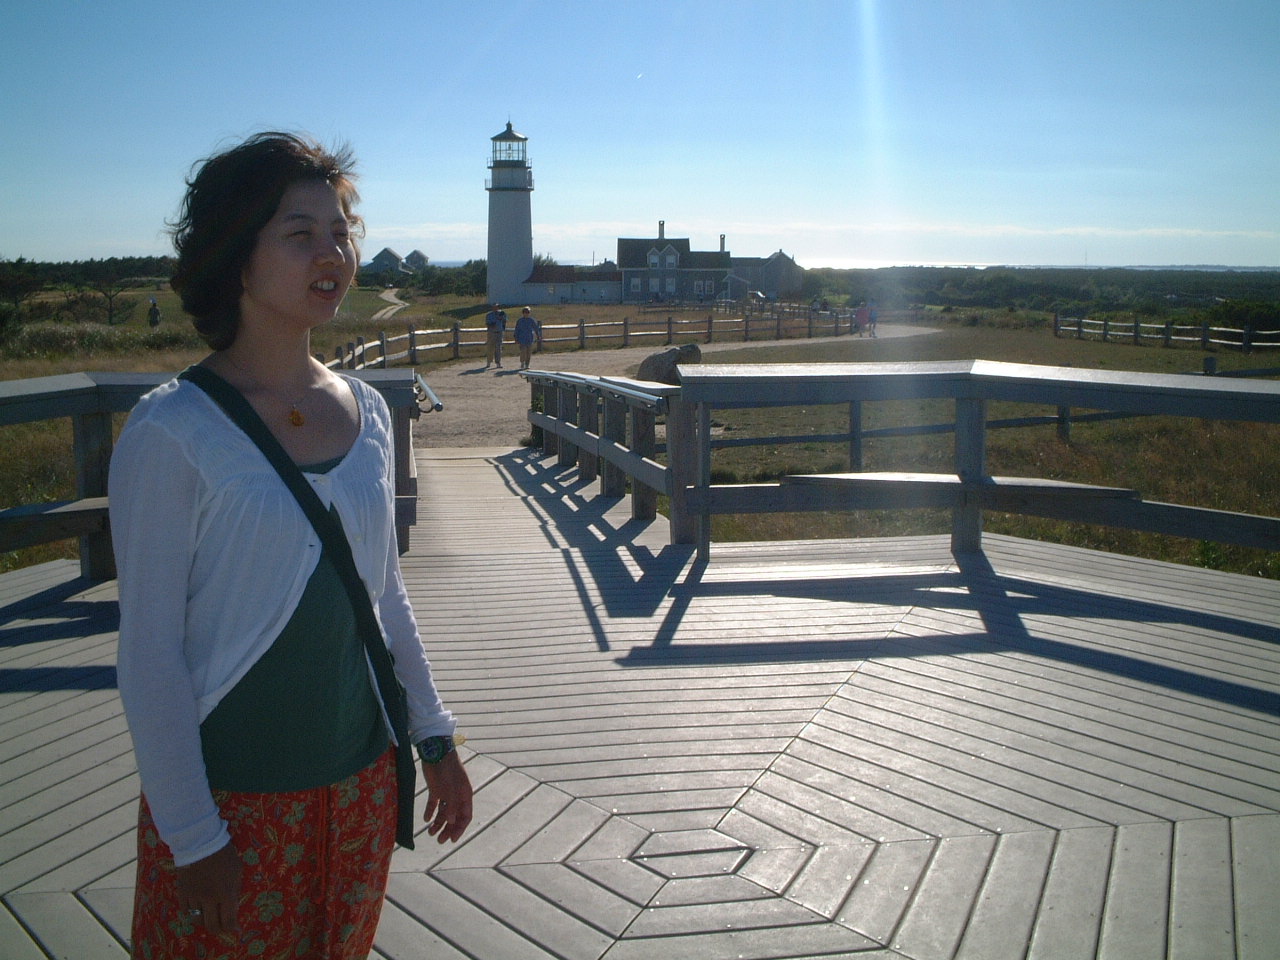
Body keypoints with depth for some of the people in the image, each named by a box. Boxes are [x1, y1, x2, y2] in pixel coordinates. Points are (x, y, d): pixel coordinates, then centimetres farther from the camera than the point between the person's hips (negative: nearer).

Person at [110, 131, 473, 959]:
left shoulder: (366, 411, 1)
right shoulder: (172, 433, -16)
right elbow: (151, 656, -13)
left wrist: (434, 736, 10)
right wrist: (195, 841, -11)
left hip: (363, 783, 5)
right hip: (233, 797, -5)